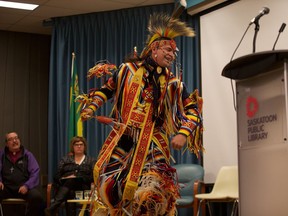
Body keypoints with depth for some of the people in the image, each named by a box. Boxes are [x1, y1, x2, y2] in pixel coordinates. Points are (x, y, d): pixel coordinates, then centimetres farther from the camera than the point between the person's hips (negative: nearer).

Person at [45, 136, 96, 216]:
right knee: (70, 192, -36)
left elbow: (93, 177, 5)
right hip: (64, 185, 2)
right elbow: (57, 175, 13)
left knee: (71, 181, -35)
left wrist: (76, 177, -8)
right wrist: (64, 179, -7)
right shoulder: (65, 159, 25)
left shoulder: (91, 161, 21)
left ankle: (53, 207, -51)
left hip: (82, 186, -2)